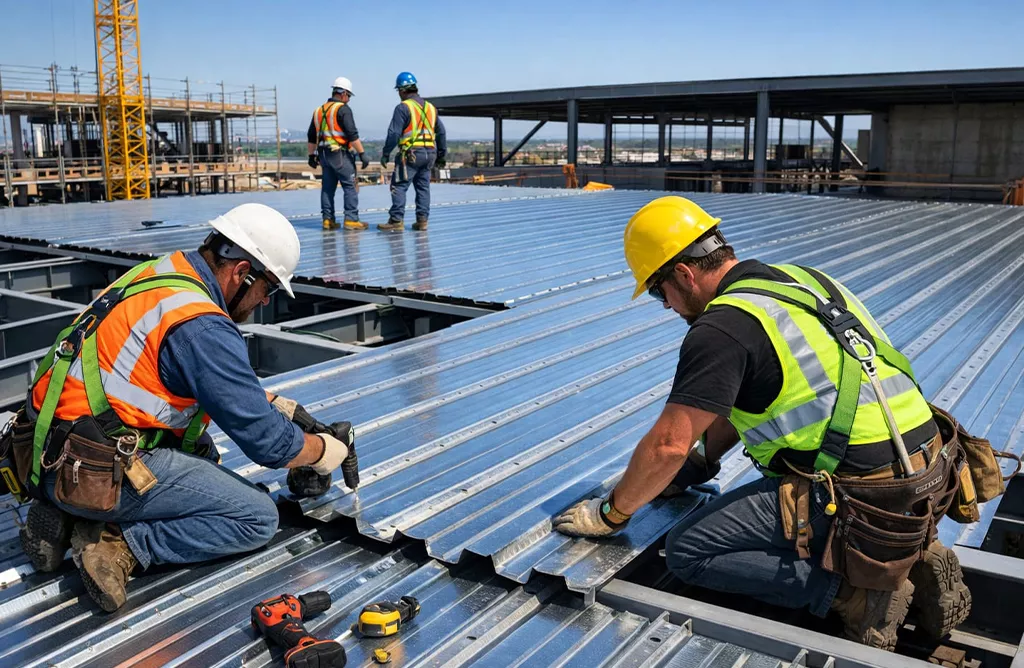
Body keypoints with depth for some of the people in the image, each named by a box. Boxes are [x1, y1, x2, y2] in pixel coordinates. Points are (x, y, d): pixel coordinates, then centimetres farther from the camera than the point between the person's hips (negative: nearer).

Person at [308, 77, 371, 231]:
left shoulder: (319, 110, 15)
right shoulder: (343, 109, -9)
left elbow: (311, 136, 20)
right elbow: (352, 134, -17)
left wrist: (312, 155, 28)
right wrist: (362, 154, -15)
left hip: (324, 154, 8)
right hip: (340, 154, -8)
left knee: (327, 187, 11)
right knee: (350, 186, -4)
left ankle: (327, 219, 11)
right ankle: (351, 219, -8)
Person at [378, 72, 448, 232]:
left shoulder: (403, 107, -7)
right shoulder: (430, 107, 15)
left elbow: (394, 133, -12)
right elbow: (441, 132, 18)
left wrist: (385, 153, -6)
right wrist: (441, 154, 24)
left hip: (411, 154, -7)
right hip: (429, 153, 7)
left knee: (399, 186, -3)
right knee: (423, 187, 12)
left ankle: (396, 221, -6)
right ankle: (422, 220, 12)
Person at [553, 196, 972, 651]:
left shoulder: (722, 327, -14)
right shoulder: (798, 279, 14)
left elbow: (668, 445, -15)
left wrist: (611, 515, 1)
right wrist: (699, 466, 27)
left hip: (863, 499, -9)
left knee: (687, 552, -3)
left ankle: (852, 589, -6)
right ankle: (914, 559, 16)